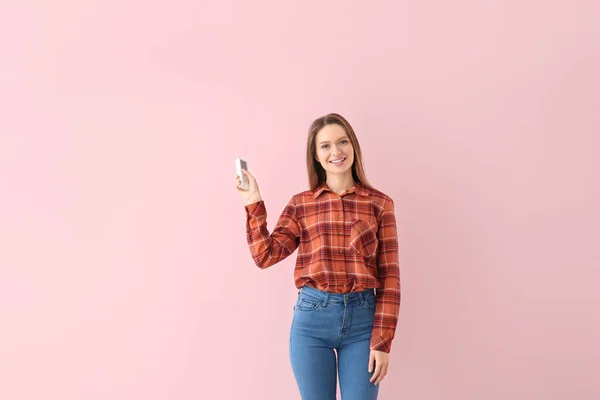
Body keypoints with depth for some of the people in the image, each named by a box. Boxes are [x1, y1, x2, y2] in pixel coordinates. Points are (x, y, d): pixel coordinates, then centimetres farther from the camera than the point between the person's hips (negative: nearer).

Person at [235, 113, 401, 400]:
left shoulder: (379, 203, 1)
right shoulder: (301, 204, 5)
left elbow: (390, 275, -1)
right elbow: (265, 255, -3)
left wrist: (382, 341, -6)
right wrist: (254, 205, -6)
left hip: (363, 318, -1)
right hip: (312, 317, 1)